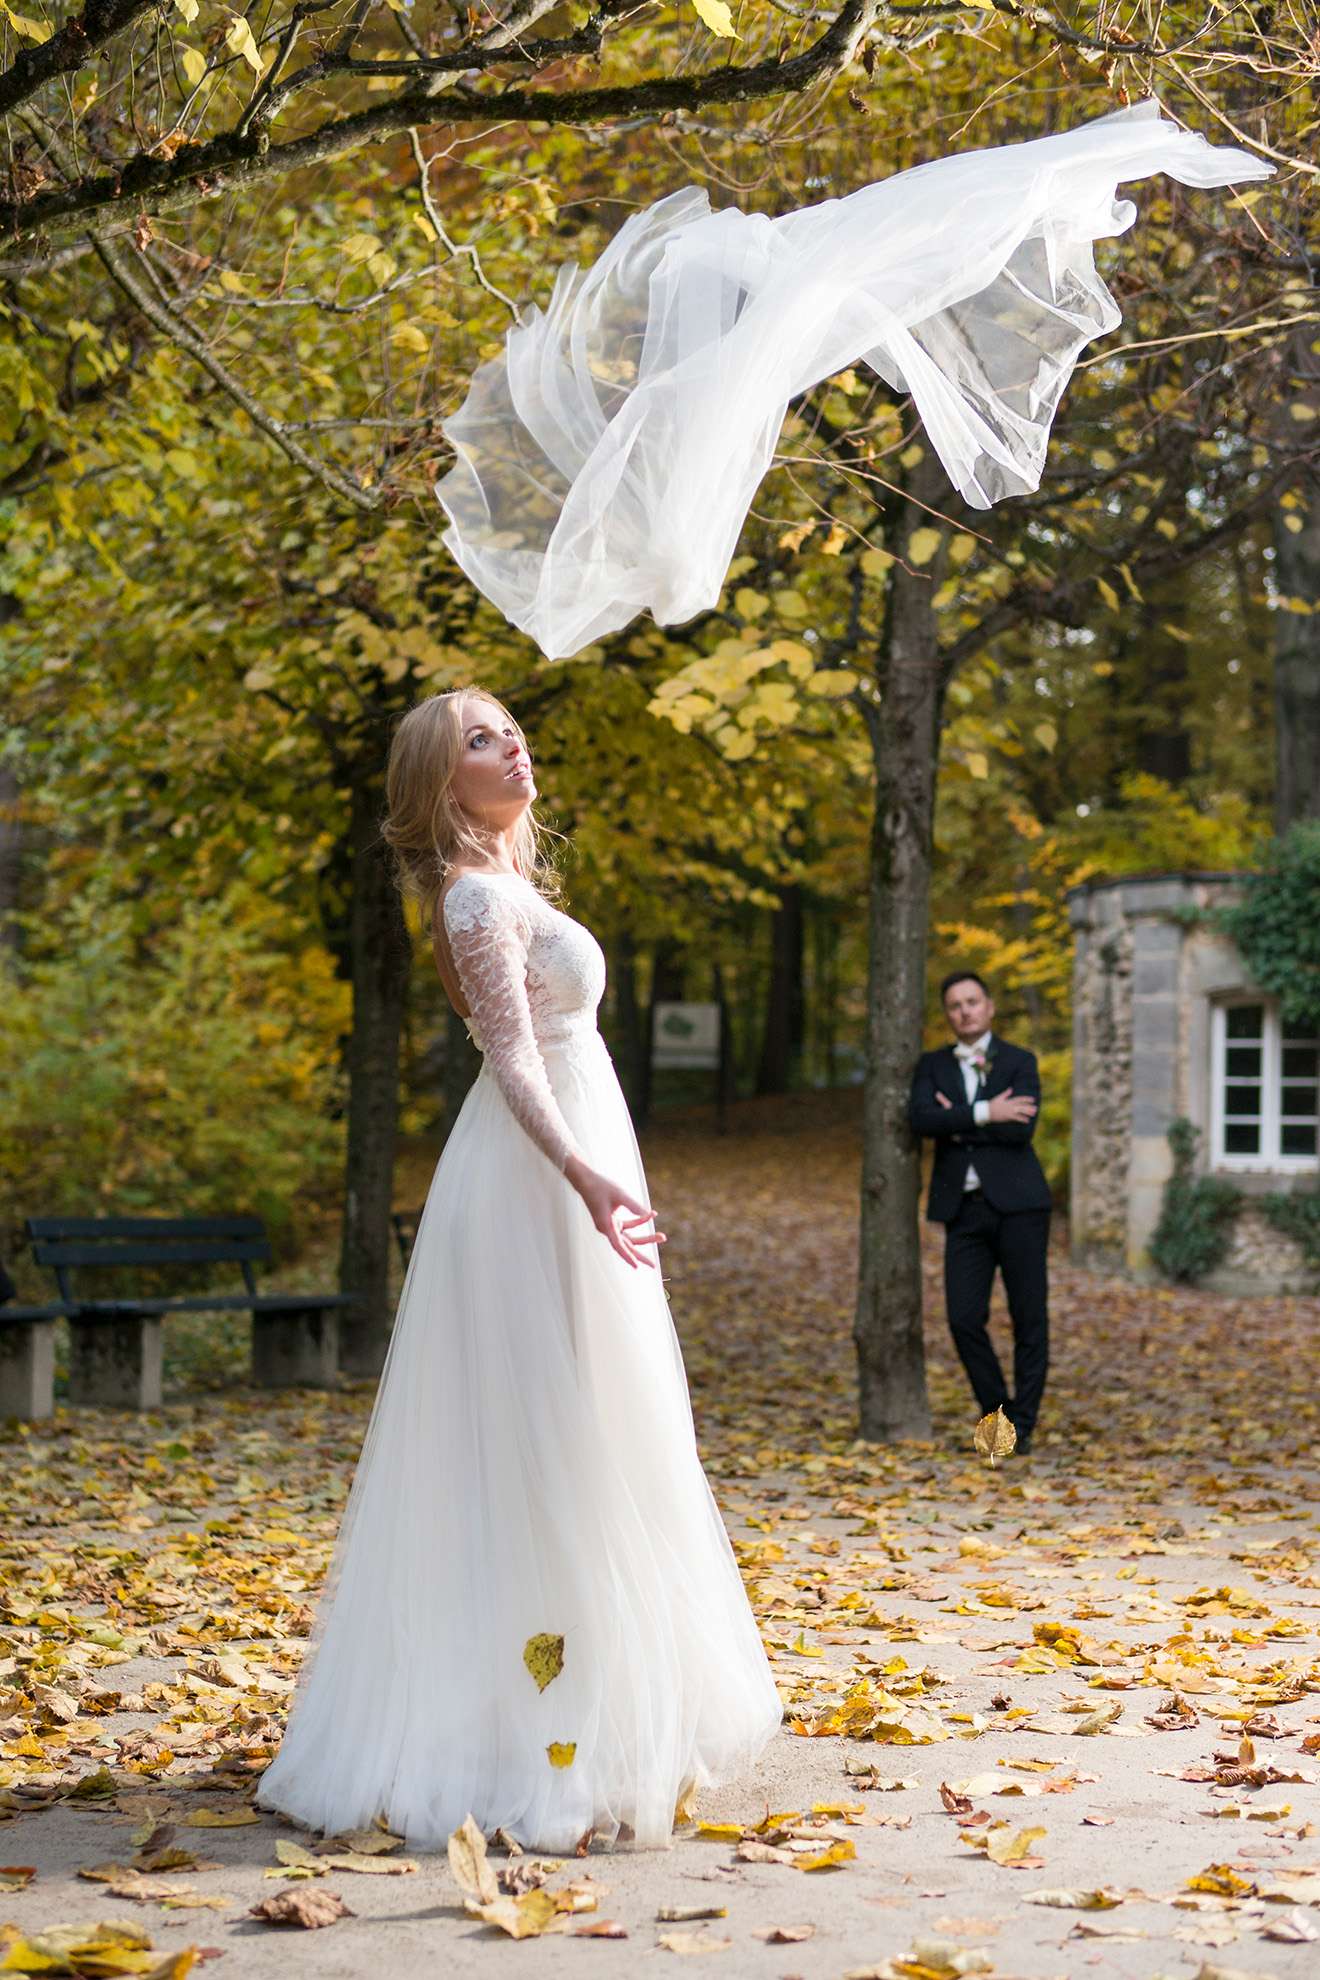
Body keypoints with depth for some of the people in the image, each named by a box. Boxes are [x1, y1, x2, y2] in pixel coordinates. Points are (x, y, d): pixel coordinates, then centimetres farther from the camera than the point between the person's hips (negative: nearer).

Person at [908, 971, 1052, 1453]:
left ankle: (1022, 1426, 9)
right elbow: (920, 1118, -10)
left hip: (1017, 1205, -2)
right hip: (964, 1210, 2)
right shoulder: (932, 1065, 11)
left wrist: (958, 1122, -8)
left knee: (1029, 1318, -1)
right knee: (964, 1319, -3)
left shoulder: (1020, 1062, 2)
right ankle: (996, 1414, 15)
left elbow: (1020, 1129, -14)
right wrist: (984, 1114, -18)